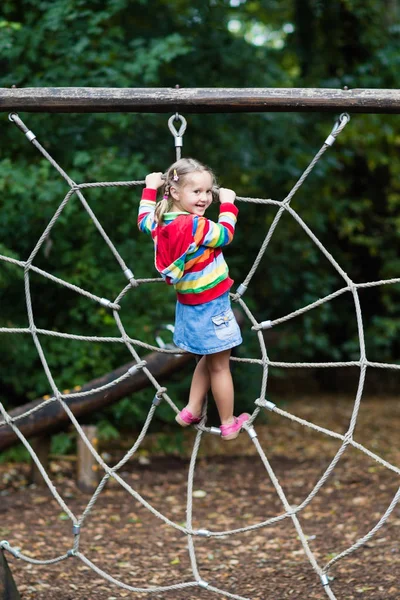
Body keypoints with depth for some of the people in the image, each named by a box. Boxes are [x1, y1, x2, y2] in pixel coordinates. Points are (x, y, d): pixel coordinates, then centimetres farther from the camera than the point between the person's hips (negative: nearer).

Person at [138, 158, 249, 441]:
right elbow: (226, 235, -11)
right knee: (220, 366, 7)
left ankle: (192, 410, 27)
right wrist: (228, 204, 0)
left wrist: (150, 188, 31)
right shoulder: (197, 226, -27)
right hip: (211, 307, -8)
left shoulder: (161, 222, -2)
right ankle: (229, 424, 19)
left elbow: (143, 219, 21)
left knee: (209, 359, 26)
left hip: (189, 305, 8)